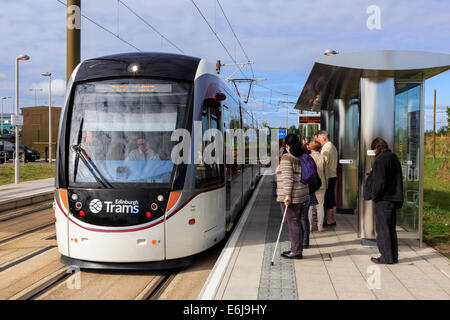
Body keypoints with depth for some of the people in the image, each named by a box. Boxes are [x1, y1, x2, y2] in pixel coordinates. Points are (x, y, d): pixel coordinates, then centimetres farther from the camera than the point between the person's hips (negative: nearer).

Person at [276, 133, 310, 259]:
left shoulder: (286, 158, -13)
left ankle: (296, 252, 0)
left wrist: (287, 195, -21)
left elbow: (288, 178, -20)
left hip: (291, 196, -9)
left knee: (292, 223, -4)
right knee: (297, 222, 15)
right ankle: (297, 249, 22)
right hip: (301, 194, 9)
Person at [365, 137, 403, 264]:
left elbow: (380, 181, -21)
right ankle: (393, 256, 19)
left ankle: (386, 257, 2)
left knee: (382, 229, -1)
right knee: (391, 228, 14)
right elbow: (399, 179, 15)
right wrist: (398, 200, 18)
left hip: (383, 200, -9)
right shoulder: (394, 158, 12)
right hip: (393, 199, 9)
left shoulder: (380, 160, -15)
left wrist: (374, 195, -9)